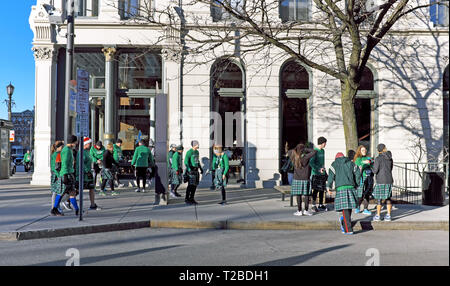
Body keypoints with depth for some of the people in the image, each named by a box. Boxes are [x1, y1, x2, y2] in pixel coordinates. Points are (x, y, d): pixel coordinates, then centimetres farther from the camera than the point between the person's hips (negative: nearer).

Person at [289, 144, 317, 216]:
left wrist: (296, 149, 11)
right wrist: (307, 150, 0)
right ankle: (306, 210, 8)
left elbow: (289, 152, 17)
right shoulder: (305, 157, -14)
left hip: (297, 179, 3)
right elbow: (315, 151, -10)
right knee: (306, 195, 6)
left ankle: (299, 211, 7)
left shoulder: (294, 157, -2)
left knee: (298, 195, 5)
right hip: (305, 179, -3)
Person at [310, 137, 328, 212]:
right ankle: (313, 205, 1)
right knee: (316, 189, -6)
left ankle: (321, 205, 19)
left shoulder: (323, 151, 13)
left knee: (322, 189, 10)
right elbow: (311, 163, -18)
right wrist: (318, 169, -24)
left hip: (322, 174, 8)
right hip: (316, 174, -7)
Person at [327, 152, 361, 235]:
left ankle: (348, 230, -5)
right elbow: (358, 174, 14)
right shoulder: (351, 163, 17)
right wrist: (356, 185, 22)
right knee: (349, 208, 17)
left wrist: (329, 187, 3)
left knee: (345, 209, -4)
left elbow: (331, 176, -4)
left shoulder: (334, 164, 6)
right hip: (351, 187, 3)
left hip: (341, 188, -3)